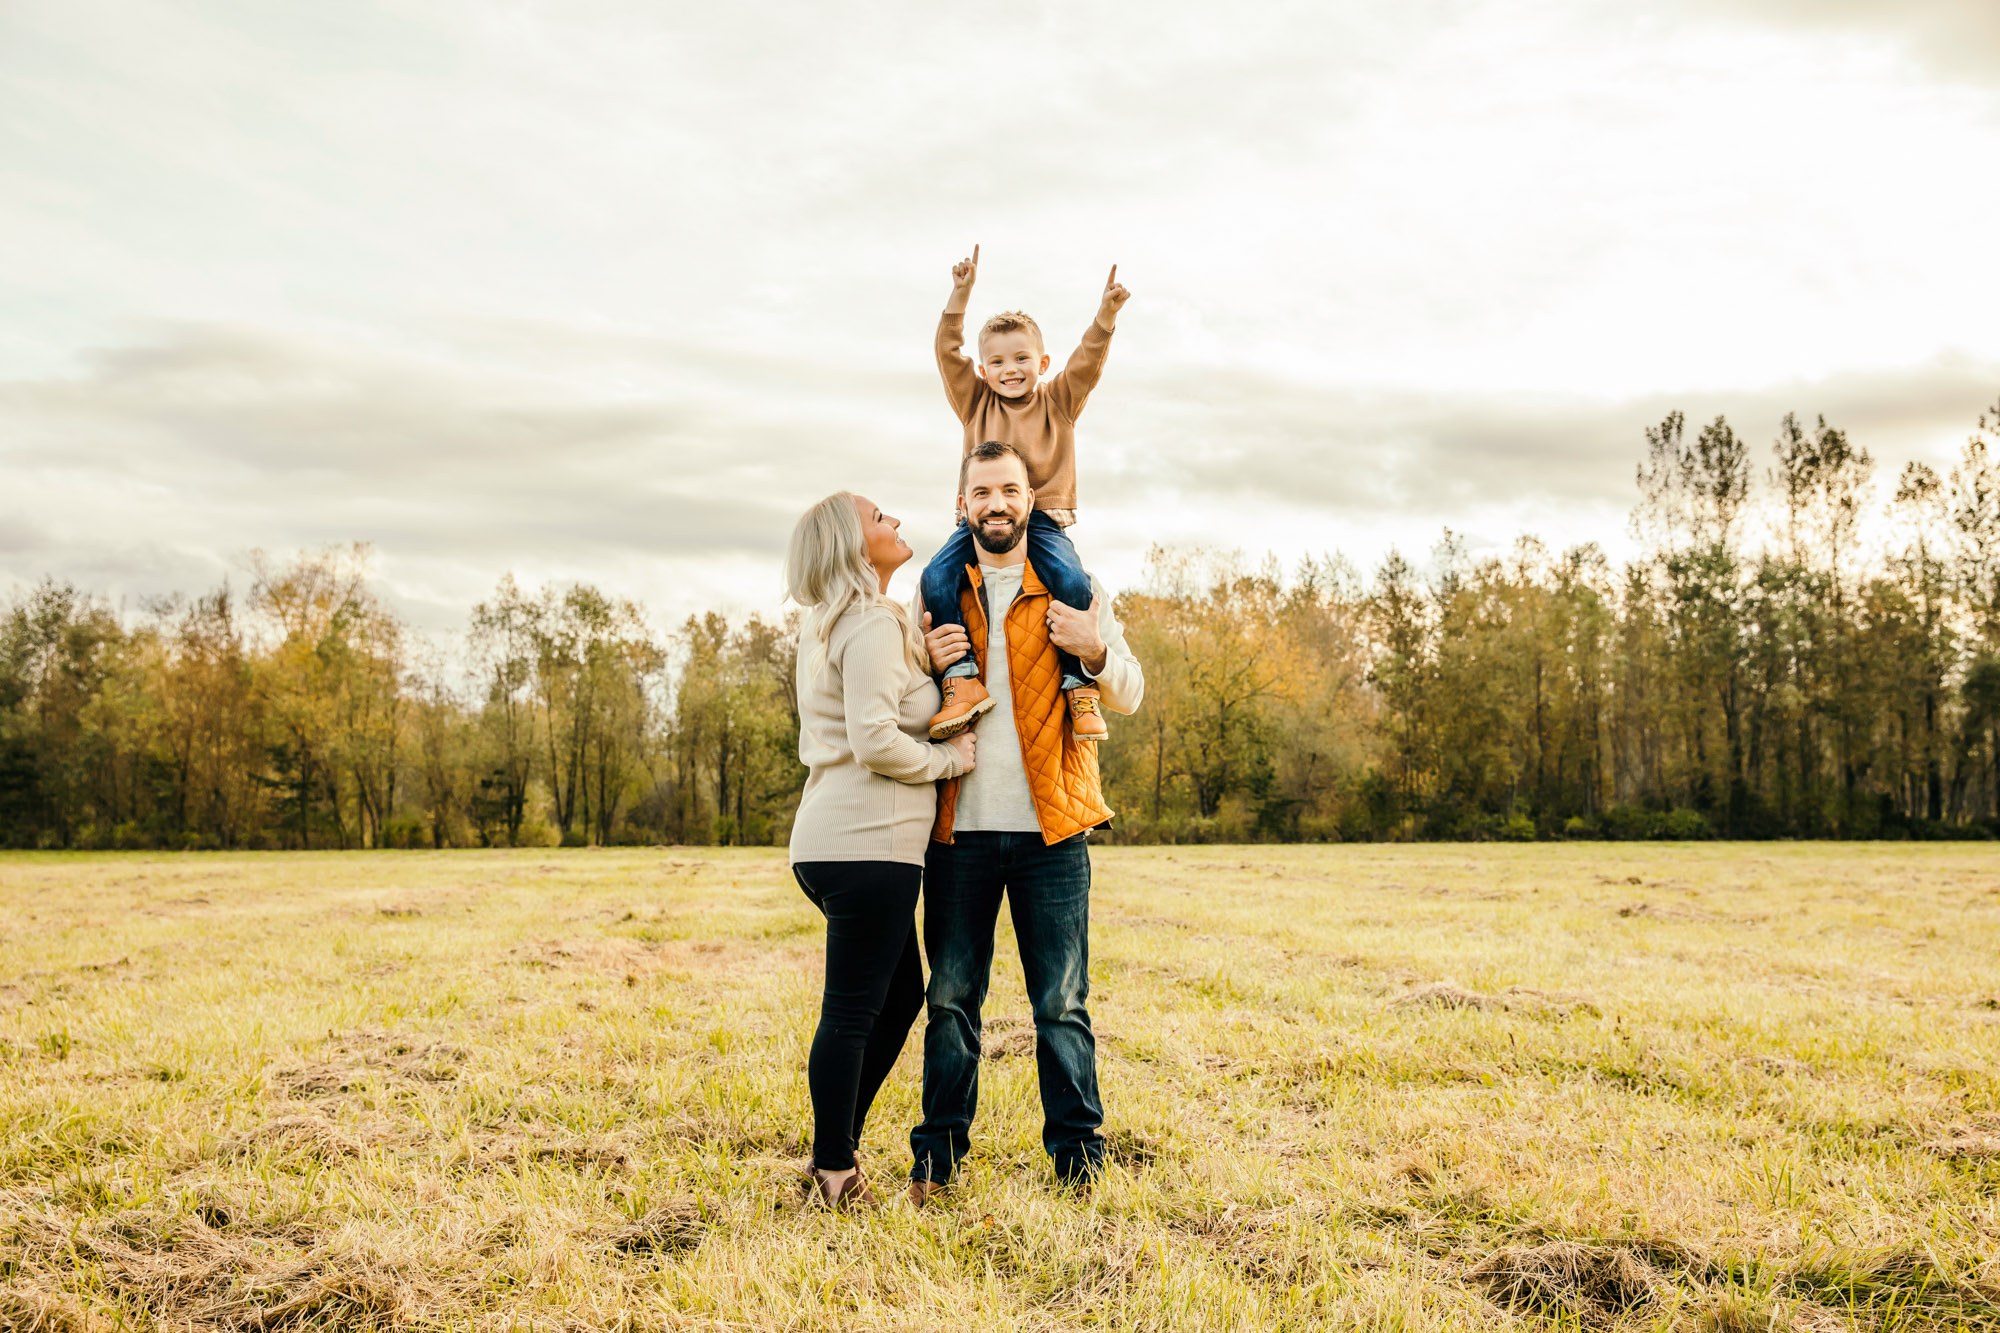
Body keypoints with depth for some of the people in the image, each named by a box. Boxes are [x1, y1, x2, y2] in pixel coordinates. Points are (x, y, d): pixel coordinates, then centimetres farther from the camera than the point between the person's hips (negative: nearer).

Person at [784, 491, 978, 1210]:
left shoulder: (826, 626, 19)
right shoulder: (875, 624, -12)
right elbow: (875, 740, -21)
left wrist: (933, 664, 13)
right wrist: (948, 758, -7)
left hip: (831, 838, 10)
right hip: (868, 840, -10)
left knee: (901, 993, 17)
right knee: (852, 1010, -2)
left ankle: (833, 1155, 23)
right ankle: (834, 1173, 8)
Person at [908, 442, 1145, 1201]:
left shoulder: (1072, 591, 7)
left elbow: (1130, 696, 4)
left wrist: (1097, 653, -17)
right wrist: (927, 668, -6)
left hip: (1050, 830, -1)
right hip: (960, 829, 2)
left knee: (1061, 1002, 3)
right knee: (950, 998, 7)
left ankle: (1078, 1154, 13)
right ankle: (938, 1154, 17)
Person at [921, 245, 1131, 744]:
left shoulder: (1058, 400, 13)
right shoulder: (975, 402, 14)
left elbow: (1089, 359, -1)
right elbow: (948, 351, 2)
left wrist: (1107, 313, -19)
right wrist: (960, 294, -11)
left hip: (1043, 519, -1)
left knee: (1072, 582, -30)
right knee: (937, 577, -27)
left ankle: (1080, 684, -21)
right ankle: (963, 680, -28)